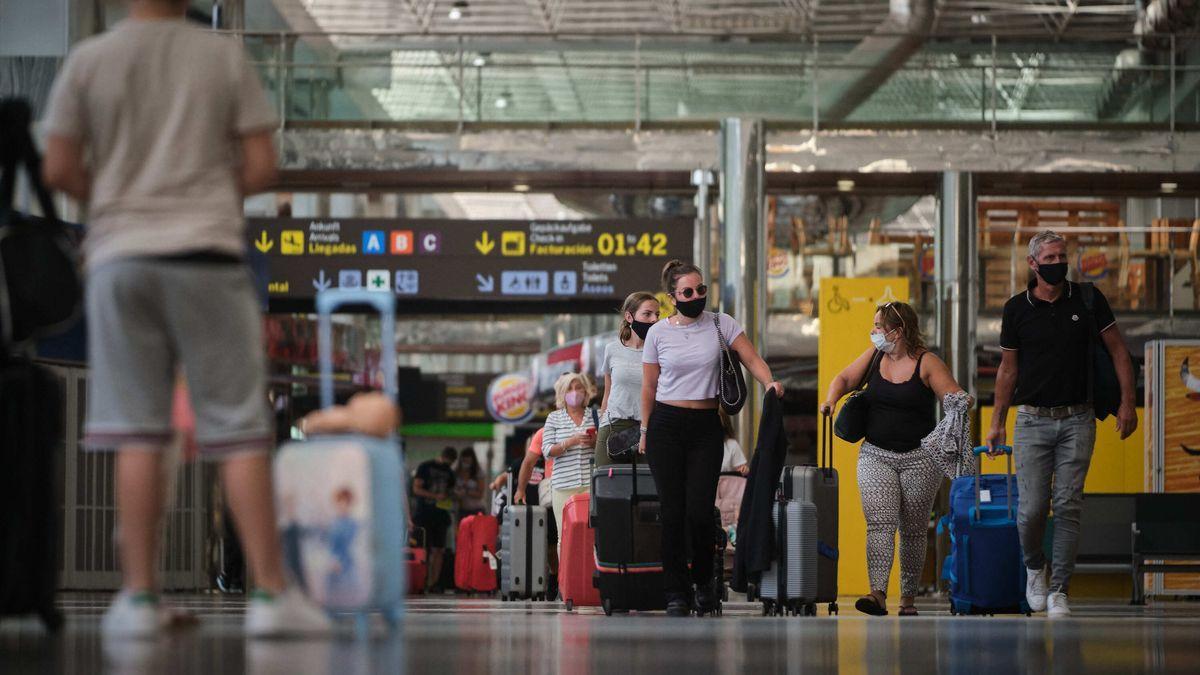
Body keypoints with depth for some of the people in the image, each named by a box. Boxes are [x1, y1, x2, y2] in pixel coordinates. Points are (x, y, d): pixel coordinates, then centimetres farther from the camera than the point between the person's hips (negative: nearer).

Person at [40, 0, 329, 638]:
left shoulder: (88, 59, 2)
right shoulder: (225, 55, 1)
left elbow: (59, 170, 1)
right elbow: (260, 166, 0)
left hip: (120, 253, 1)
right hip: (207, 250, -1)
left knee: (135, 433, 3)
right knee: (240, 430, 2)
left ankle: (140, 596, 2)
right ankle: (270, 592, 0)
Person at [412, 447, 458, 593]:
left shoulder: (449, 472, 17)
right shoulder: (425, 467, 0)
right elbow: (416, 489, -6)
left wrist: (450, 499, 1)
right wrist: (435, 496, -16)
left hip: (440, 515, 5)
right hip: (424, 514, -5)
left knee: (438, 550, -1)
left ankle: (434, 583, 0)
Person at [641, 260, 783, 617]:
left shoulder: (720, 324, 3)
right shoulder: (658, 333, 3)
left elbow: (751, 359, -2)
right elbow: (649, 387, 10)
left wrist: (769, 382, -22)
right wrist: (645, 432, 12)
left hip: (706, 426, 0)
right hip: (666, 425, 0)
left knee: (699, 510, -9)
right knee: (673, 511, -2)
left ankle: (704, 580, 16)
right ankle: (676, 592, 6)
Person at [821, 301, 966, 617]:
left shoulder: (927, 363, -6)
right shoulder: (874, 356, 8)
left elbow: (955, 397, -9)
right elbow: (844, 379, 16)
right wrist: (832, 399, -4)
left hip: (919, 457, -3)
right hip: (876, 454, 3)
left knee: (913, 531, 5)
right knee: (879, 523, -13)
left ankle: (908, 598, 15)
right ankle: (878, 594, -24)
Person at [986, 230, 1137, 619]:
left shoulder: (1088, 299, 1)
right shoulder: (1017, 309, 2)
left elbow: (1118, 352, 6)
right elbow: (1008, 369, 9)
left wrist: (1127, 403, -2)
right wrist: (997, 422, 7)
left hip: (1077, 420, 0)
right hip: (1033, 421, 0)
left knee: (1068, 506, -3)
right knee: (1033, 508, -5)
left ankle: (1059, 590, 3)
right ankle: (1034, 568, 23)